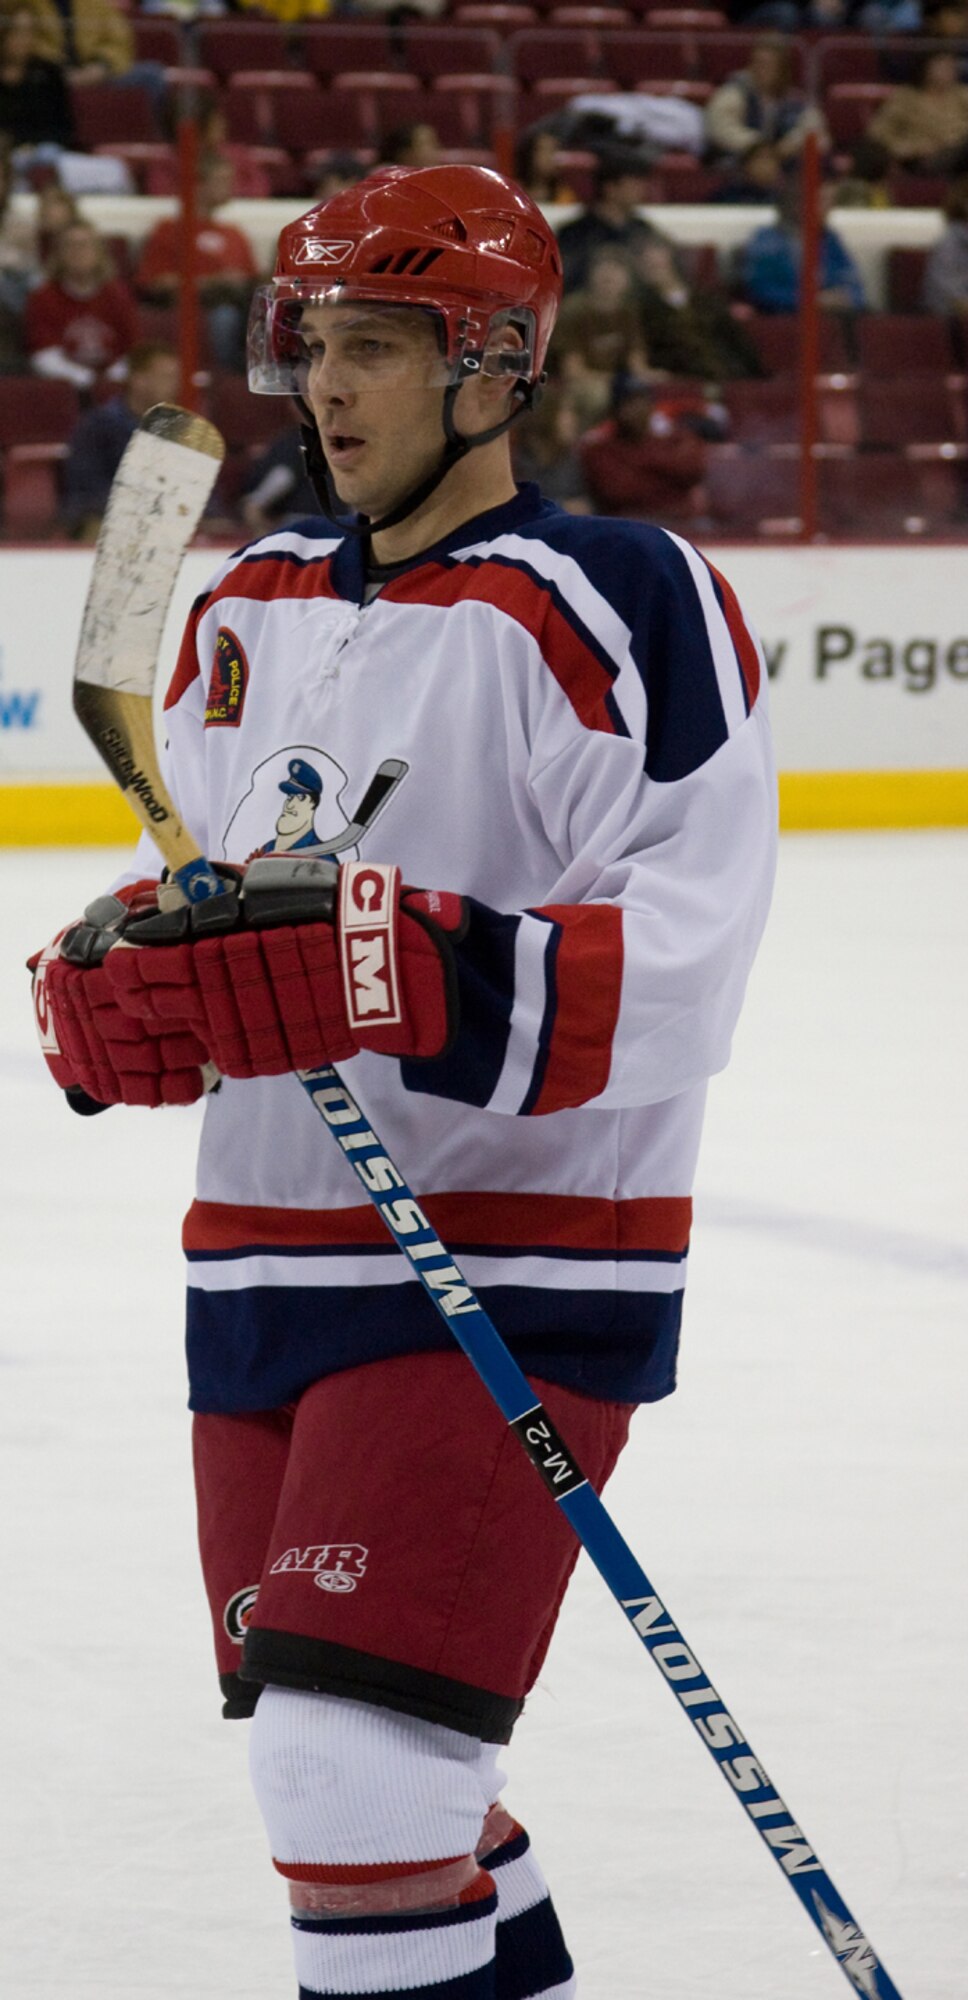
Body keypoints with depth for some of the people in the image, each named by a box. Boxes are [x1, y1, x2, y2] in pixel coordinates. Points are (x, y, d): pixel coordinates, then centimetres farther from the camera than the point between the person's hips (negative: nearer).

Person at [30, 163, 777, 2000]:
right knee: (318, 1761, 15)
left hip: (515, 1274, -8)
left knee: (358, 1763, -18)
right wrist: (118, 985, -6)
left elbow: (669, 975, -20)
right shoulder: (256, 614, 12)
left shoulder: (627, 613, -12)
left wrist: (395, 971, -32)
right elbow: (193, 905, 18)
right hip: (268, 1261, 8)